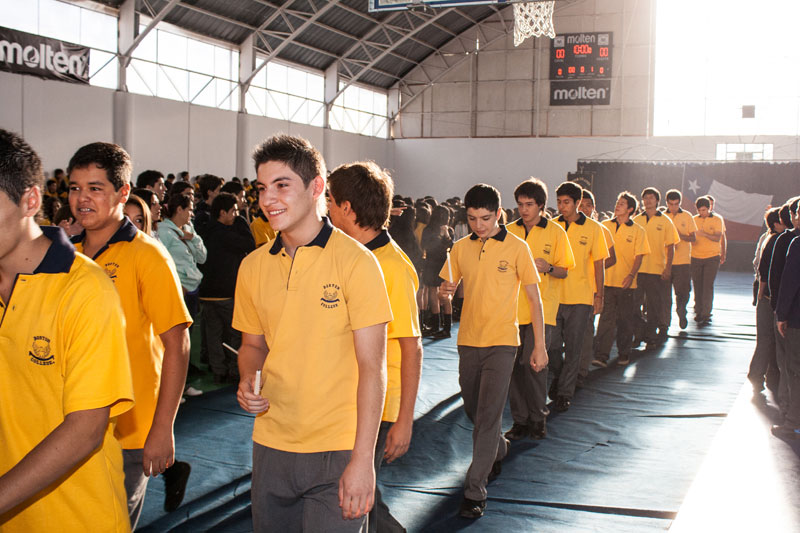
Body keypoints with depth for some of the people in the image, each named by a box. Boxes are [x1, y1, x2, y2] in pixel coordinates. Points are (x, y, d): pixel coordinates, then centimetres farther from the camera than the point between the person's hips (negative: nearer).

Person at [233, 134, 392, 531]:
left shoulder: (355, 262, -12)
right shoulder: (252, 267, 4)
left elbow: (372, 368, -13)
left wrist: (363, 460, -17)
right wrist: (248, 381, -5)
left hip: (336, 453, -5)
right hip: (271, 445, 5)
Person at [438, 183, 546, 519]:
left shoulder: (516, 248, -5)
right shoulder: (460, 248, 4)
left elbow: (534, 298, -2)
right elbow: (448, 289, 10)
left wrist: (539, 346, -4)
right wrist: (446, 290, -15)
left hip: (501, 342, -4)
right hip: (468, 340, 4)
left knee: (488, 416, -9)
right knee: (472, 411, 16)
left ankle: (475, 492, -3)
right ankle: (499, 449, 46)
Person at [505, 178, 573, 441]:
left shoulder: (555, 232, 1)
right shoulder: (510, 231, 9)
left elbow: (564, 272, 3)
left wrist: (548, 268, -17)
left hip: (541, 308, -3)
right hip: (513, 306, 3)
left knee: (533, 362, -9)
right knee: (514, 363, 2)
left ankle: (538, 417, 8)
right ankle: (520, 419, 13)